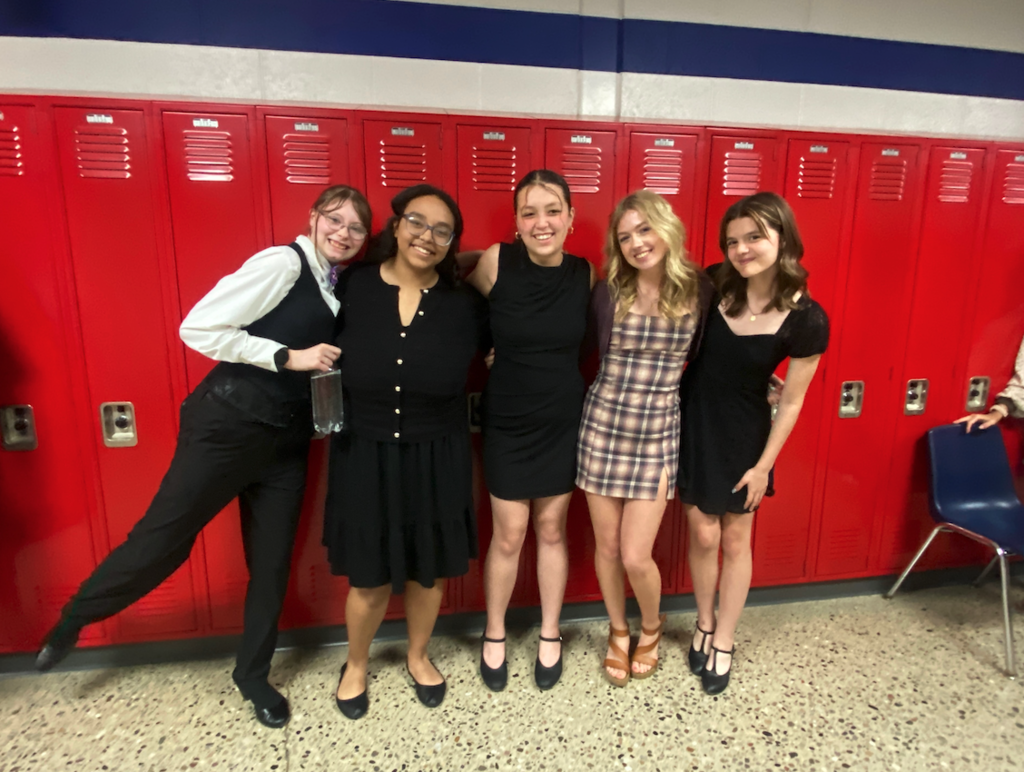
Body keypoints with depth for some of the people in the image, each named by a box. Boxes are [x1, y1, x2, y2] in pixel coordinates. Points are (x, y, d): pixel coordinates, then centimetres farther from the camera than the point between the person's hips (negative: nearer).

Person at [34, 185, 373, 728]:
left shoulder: (339, 287, 11)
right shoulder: (282, 263, -12)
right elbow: (198, 329, -18)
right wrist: (289, 357, -19)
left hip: (287, 438, 7)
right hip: (228, 422, -7)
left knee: (272, 561, 12)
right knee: (164, 535, 5)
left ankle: (252, 675, 33)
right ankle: (73, 620, 36)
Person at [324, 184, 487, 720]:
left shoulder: (465, 304, -7)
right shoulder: (352, 287, -8)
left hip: (437, 460, 1)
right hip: (365, 457, -1)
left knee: (429, 570, 17)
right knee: (369, 579, 11)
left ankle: (418, 656, 46)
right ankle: (356, 664, 42)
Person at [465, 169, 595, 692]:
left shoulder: (586, 275, -6)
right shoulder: (496, 263, -14)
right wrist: (490, 350, -8)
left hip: (562, 421, 2)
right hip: (507, 421, -2)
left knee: (551, 530, 14)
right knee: (509, 536, 8)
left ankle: (550, 635, 36)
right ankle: (494, 635, 33)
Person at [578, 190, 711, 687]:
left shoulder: (698, 291, -4)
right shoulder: (609, 293, -5)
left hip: (658, 435, -1)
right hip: (602, 428, 1)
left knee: (636, 556, 0)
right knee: (607, 546, 12)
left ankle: (651, 626, 35)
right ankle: (618, 631, 40)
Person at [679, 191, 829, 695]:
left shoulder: (806, 319, -17)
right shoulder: (713, 284, -11)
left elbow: (791, 401, -9)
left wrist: (764, 465, -5)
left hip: (744, 433, -1)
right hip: (694, 423, 2)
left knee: (736, 540, 12)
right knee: (703, 534, 10)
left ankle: (724, 642, 33)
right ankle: (705, 625, 36)